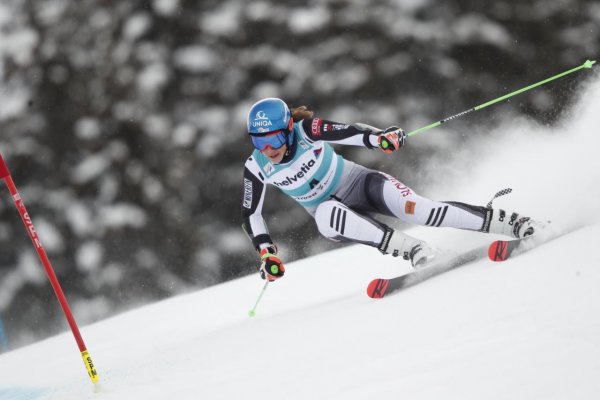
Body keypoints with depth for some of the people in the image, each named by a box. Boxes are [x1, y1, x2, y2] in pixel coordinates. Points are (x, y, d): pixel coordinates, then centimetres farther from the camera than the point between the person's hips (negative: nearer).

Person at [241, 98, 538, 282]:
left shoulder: (307, 131, -21)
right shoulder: (257, 168, -13)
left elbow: (350, 132, -32)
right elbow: (251, 214, -3)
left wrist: (380, 138, -51)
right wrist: (266, 254, -13)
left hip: (362, 184, -2)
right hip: (335, 212, 2)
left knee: (417, 210, -28)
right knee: (326, 214, -36)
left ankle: (506, 222, -21)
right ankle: (409, 248, -33)